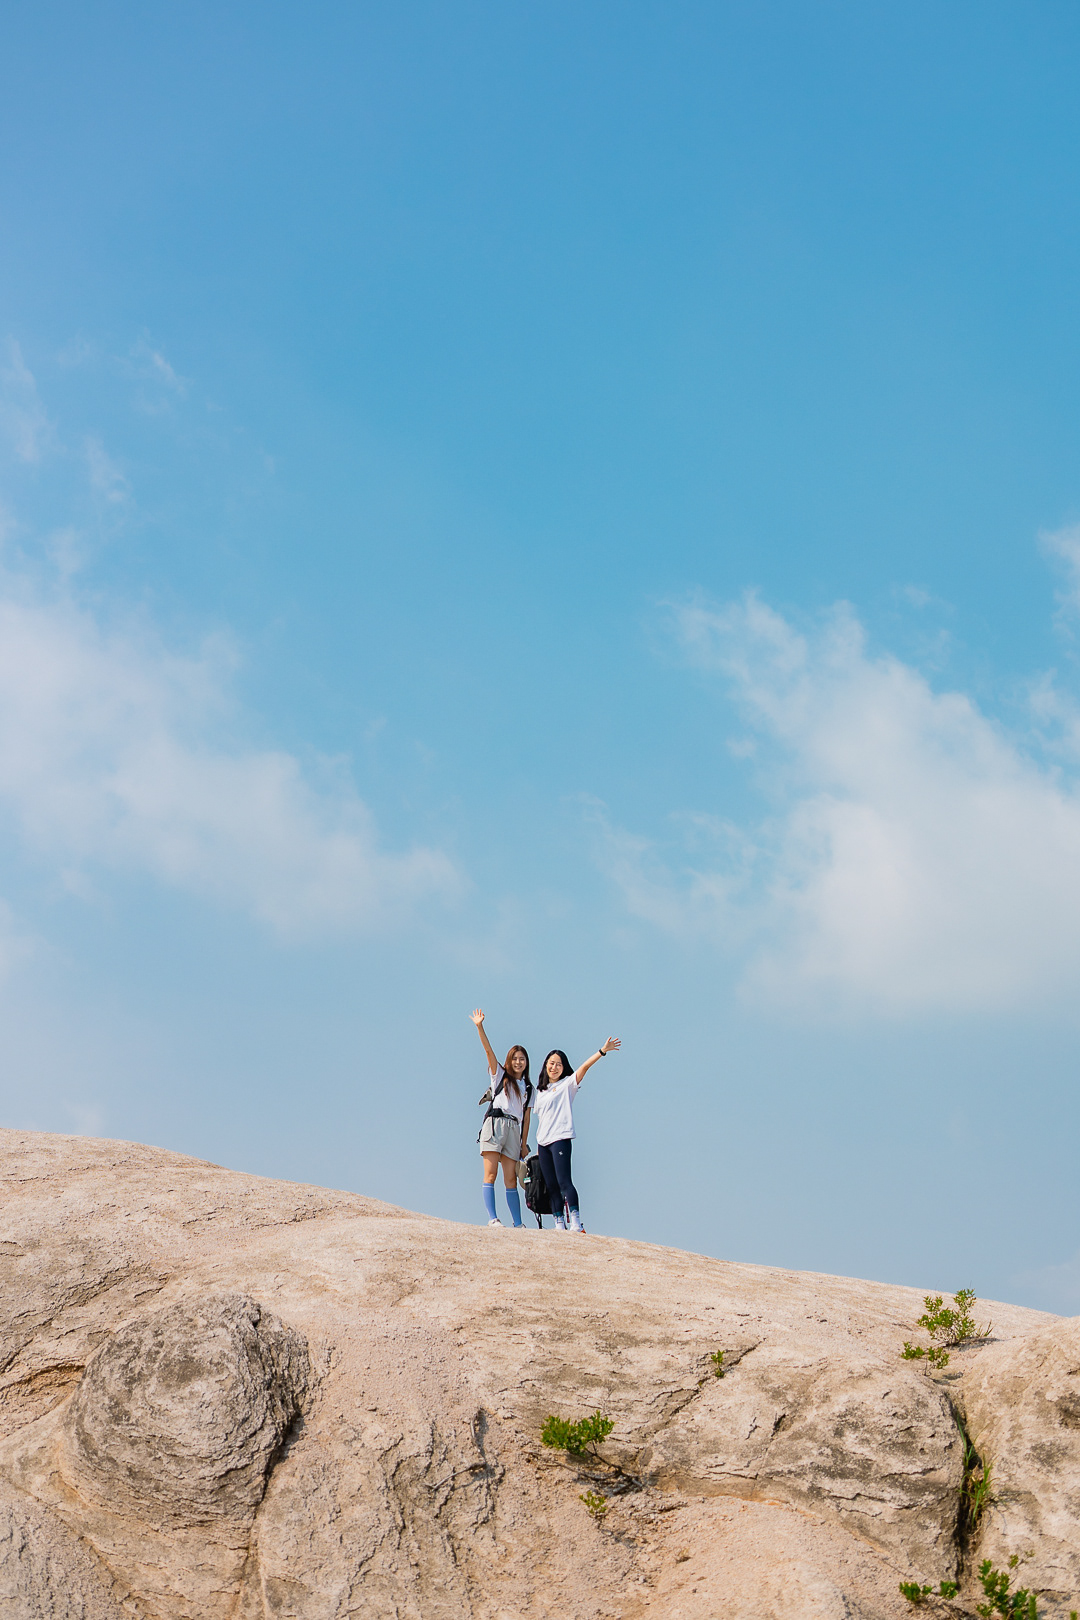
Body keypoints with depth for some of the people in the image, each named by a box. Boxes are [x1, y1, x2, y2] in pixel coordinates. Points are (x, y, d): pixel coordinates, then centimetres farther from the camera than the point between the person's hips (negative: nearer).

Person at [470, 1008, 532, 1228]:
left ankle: (518, 1223, -3)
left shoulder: (528, 1088, 22)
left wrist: (524, 1142, 8)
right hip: (495, 1124, -3)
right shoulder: (500, 1075, 14)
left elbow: (527, 1115, 16)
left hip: (514, 1129, 3)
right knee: (491, 1174, -12)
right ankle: (492, 1218, -19)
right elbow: (488, 1050, 2)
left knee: (510, 1179, 0)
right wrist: (480, 1027, -10)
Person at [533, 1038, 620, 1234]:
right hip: (543, 1142, 6)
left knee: (564, 1182, -18)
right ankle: (560, 1225, 4)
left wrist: (603, 1051, -20)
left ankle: (576, 1224, -24)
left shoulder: (567, 1084, 4)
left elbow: (585, 1066, -9)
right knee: (552, 1186, 3)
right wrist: (538, 1146, 16)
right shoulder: (540, 1091, 20)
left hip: (561, 1139, -6)